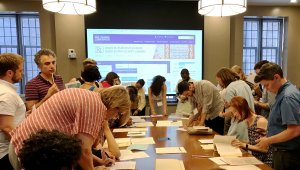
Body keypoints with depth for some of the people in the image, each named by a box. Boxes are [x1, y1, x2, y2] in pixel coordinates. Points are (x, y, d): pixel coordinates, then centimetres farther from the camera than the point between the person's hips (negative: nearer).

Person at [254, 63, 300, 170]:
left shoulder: (288, 97, -22)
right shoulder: (282, 93, 7)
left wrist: (268, 141, -16)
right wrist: (269, 138, 9)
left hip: (288, 155, -8)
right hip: (282, 152, 9)